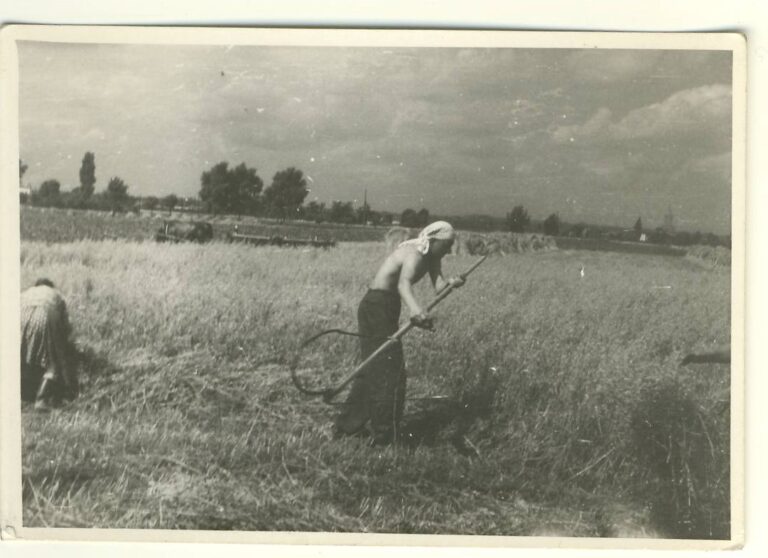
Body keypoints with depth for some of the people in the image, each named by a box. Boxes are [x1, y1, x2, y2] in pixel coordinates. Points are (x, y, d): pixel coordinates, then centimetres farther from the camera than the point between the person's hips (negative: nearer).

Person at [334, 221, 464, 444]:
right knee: (390, 370, -9)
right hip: (377, 309, -10)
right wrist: (415, 310, -62)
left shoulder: (431, 258, 8)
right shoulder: (415, 254, -22)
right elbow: (403, 284, -43)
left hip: (385, 309, 10)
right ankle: (384, 435, -5)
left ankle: (347, 425, 26)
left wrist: (451, 283, -31)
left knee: (373, 369, 16)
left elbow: (438, 286, -7)